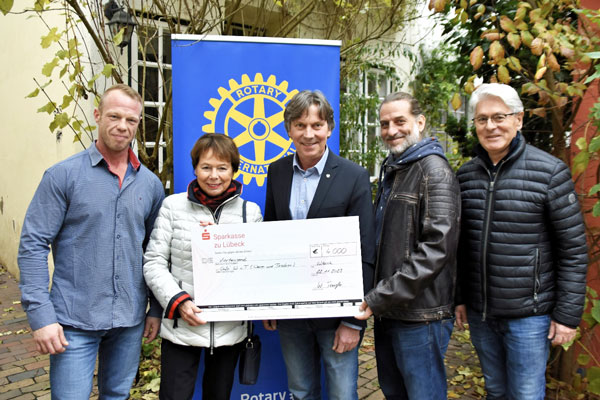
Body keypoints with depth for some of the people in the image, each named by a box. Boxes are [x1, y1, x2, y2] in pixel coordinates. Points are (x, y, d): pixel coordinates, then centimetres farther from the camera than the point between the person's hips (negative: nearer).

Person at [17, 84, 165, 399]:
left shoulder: (150, 184, 4)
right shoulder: (63, 175, -7)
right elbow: (33, 245, -8)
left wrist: (156, 309, 8)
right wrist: (41, 315, -13)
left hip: (130, 320, 4)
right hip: (74, 322, -3)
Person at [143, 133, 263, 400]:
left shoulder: (250, 211, 2)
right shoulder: (173, 206, -1)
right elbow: (154, 263, 0)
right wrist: (178, 302, -13)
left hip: (230, 328, 2)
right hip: (181, 327, -1)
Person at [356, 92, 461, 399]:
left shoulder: (434, 170, -12)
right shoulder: (390, 169, 14)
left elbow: (436, 248, -21)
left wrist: (381, 297, -20)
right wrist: (376, 299, 9)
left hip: (419, 315, -8)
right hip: (386, 312, 8)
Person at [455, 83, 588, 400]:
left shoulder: (550, 172, -10)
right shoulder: (466, 175, 3)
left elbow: (574, 249, -8)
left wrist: (568, 314, -8)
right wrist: (460, 297, 10)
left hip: (529, 314, -4)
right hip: (479, 313, 4)